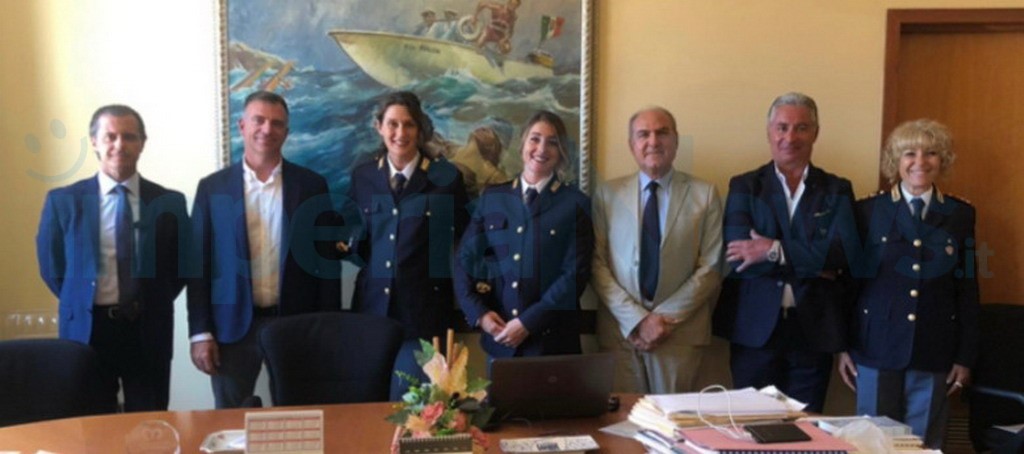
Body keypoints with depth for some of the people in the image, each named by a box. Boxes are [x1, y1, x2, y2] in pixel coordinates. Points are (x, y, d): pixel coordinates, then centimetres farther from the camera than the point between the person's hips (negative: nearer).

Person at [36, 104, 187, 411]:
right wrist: (80, 302, 7)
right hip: (86, 329, 0)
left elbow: (180, 265, 8)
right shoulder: (63, 201, -1)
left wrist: (153, 305, 4)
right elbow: (51, 266, 8)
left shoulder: (169, 202, 0)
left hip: (149, 329, 0)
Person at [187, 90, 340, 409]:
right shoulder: (212, 188, 2)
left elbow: (327, 261, 3)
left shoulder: (311, 185, 2)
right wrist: (200, 333, -3)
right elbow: (199, 263, 2)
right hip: (233, 325, 0)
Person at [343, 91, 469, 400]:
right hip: (373, 304, 3)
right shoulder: (363, 175, 5)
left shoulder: (446, 177, -3)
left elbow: (462, 239, 3)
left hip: (424, 307, -3)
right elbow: (360, 240, 11)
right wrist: (347, 247, -8)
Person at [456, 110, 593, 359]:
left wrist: (529, 322, -14)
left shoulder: (575, 203, -1)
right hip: (499, 337, 3)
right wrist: (479, 313, -7)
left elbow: (576, 273, -8)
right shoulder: (491, 198, 8)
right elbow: (466, 259, 7)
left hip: (553, 339, -2)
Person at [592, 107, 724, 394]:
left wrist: (666, 318, -9)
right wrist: (637, 319, -10)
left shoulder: (705, 195, 4)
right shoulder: (607, 194, 6)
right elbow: (598, 265, 0)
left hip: (681, 333, 0)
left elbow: (710, 268, 0)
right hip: (620, 331, 1)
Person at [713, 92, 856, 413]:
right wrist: (813, 262, -13)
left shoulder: (837, 191, 7)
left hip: (814, 330, 1)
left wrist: (775, 250, -18)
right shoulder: (744, 186, 4)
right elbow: (739, 257, -10)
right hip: (755, 329, 0)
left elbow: (843, 254, -9)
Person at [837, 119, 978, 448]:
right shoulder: (868, 211, 0)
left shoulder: (961, 215, 5)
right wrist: (842, 346, -1)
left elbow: (968, 290, 6)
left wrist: (965, 357, 3)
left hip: (934, 351, 1)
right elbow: (848, 281, 1)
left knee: (925, 444, 8)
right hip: (876, 347, -1)